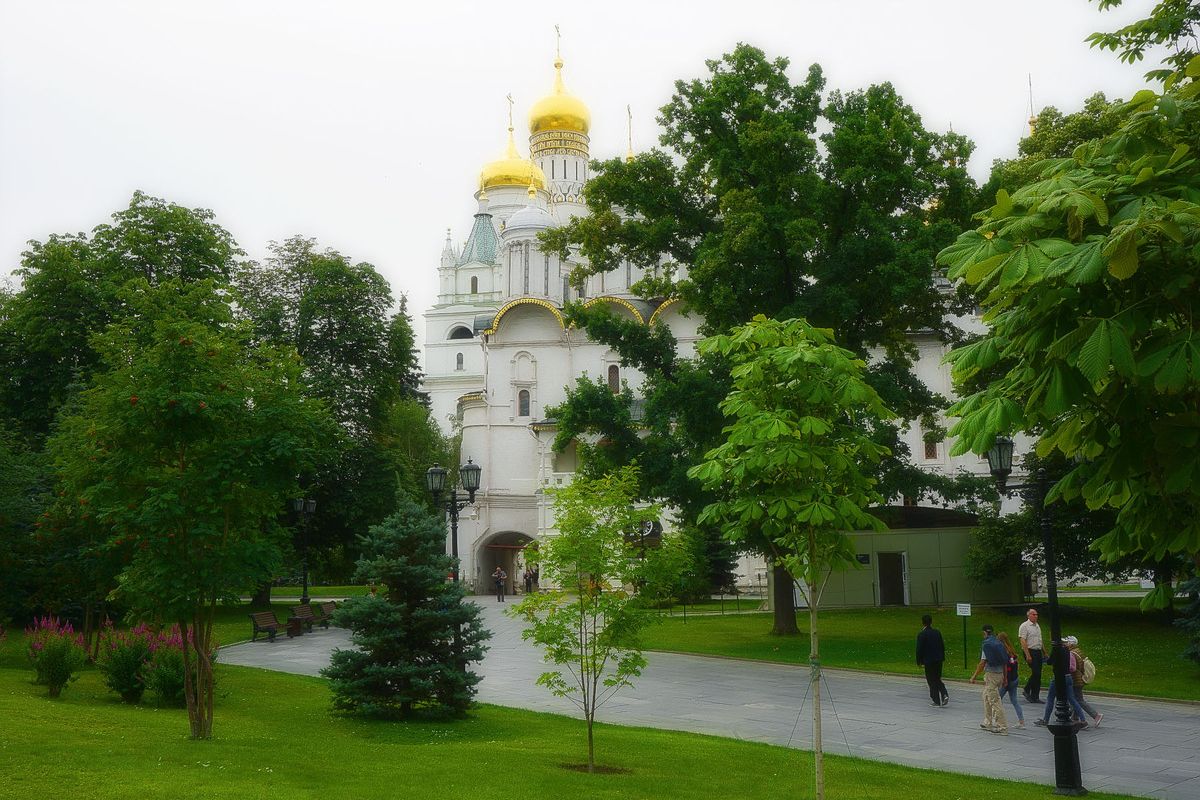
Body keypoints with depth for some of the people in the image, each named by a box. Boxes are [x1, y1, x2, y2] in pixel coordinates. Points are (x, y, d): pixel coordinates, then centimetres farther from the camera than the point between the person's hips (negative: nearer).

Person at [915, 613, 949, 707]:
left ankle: (936, 701, 7)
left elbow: (919, 649, -12)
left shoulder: (921, 634, -12)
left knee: (932, 682, 4)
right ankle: (944, 694, 0)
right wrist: (942, 658, 17)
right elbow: (942, 646, 9)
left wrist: (919, 662, -2)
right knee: (937, 680, 18)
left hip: (929, 661, -5)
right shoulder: (937, 632, 4)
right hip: (939, 660, 5)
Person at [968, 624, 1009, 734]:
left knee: (995, 702, -4)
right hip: (1000, 674, 8)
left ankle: (1003, 727, -4)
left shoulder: (987, 644, -13)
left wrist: (974, 676, -8)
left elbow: (983, 663, -16)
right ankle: (988, 723, 28)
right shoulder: (999, 643, 7)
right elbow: (1004, 661, 10)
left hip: (991, 674, -8)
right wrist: (1005, 677, 18)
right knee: (986, 697, 21)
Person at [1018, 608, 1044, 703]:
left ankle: (1035, 697, 12)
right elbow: (1023, 642, -15)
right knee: (1035, 673, -14)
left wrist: (1044, 652, 20)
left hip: (1038, 652, 8)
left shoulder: (1037, 626, 17)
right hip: (1030, 651, -8)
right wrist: (1028, 655, -21)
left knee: (1038, 675, 6)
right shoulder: (1024, 626, -8)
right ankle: (1027, 691, 2)